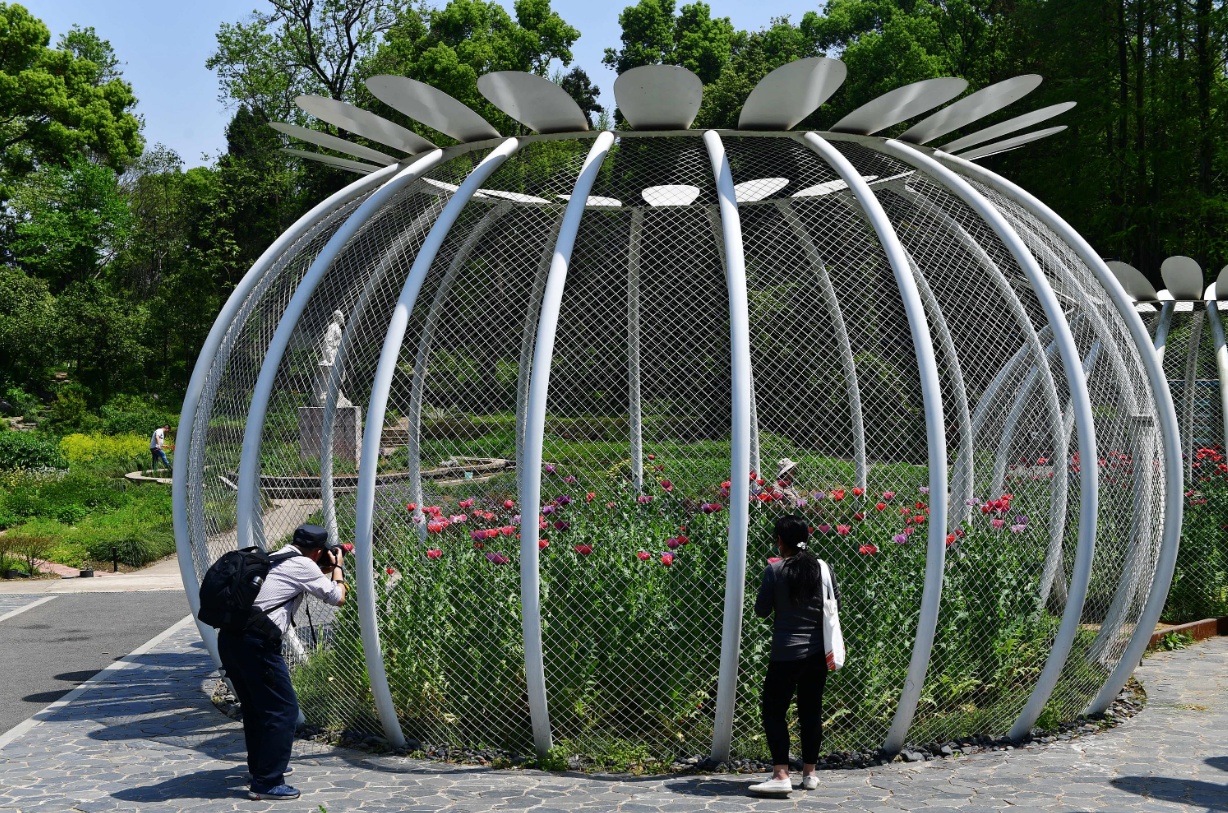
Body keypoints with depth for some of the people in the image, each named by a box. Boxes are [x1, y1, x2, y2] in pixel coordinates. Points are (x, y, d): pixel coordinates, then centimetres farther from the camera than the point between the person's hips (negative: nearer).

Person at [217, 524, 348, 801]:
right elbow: (337, 597, 9)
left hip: (229, 638, 9)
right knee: (283, 709, -2)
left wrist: (324, 571, 33)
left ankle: (261, 764, 40)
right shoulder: (303, 566, -1)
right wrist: (337, 566, 24)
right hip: (255, 643, -9)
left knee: (255, 706, 24)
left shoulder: (274, 560, 23)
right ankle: (266, 782, -1)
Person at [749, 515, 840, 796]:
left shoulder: (775, 570, -12)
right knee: (811, 711, 13)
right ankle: (809, 773, 18)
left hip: (786, 653, -5)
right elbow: (836, 603, 11)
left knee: (774, 711, 1)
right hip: (817, 651, 5)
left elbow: (761, 610, -6)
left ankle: (781, 775, -9)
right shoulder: (823, 568, 0)